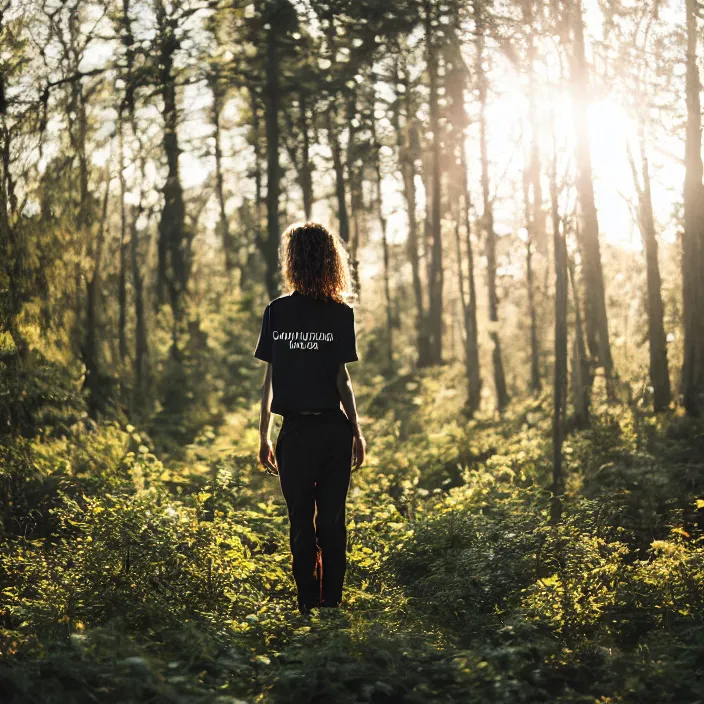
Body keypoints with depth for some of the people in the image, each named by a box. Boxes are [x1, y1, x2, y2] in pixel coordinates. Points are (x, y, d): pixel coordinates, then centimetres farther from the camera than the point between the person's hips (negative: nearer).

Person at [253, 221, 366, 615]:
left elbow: (269, 379, 2)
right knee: (332, 520, 8)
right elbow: (341, 381, -7)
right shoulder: (340, 313, -6)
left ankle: (308, 606, 8)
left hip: (295, 431, 1)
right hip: (334, 430, -1)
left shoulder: (276, 312, 0)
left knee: (301, 522, 8)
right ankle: (331, 603, 10)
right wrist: (357, 433, 3)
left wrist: (264, 436, 9)